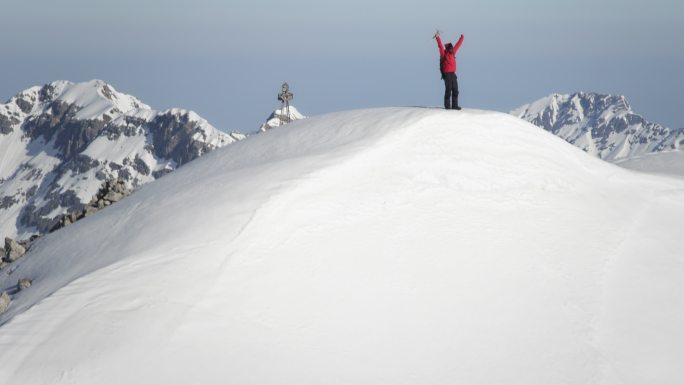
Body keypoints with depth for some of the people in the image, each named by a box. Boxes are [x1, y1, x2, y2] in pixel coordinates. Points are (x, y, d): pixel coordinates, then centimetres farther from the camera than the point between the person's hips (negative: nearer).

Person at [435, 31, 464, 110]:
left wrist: (462, 38, 34)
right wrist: (437, 37, -23)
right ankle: (447, 105, -3)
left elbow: (458, 45, 26)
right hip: (447, 74, -7)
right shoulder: (444, 53, -2)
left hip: (453, 74, 7)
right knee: (448, 90, -7)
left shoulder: (453, 53, 14)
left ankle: (454, 105, 9)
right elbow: (440, 46, -14)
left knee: (455, 90, 5)